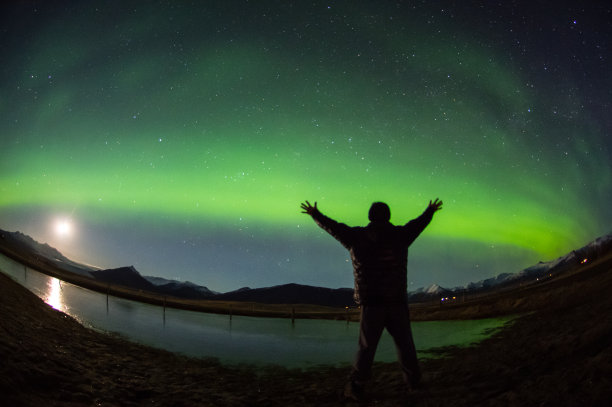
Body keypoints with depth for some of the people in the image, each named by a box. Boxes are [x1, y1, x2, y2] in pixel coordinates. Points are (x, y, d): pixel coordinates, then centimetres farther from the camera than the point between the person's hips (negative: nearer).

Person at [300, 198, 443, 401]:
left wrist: (315, 214, 28)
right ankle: (413, 382, 20)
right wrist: (430, 210, 41)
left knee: (366, 346, 4)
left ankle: (355, 388, 3)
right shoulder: (400, 234, 4)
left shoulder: (357, 236, 0)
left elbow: (332, 226, 12)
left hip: (370, 303, -1)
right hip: (397, 301, 1)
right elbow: (419, 222, 21)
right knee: (404, 344, 13)